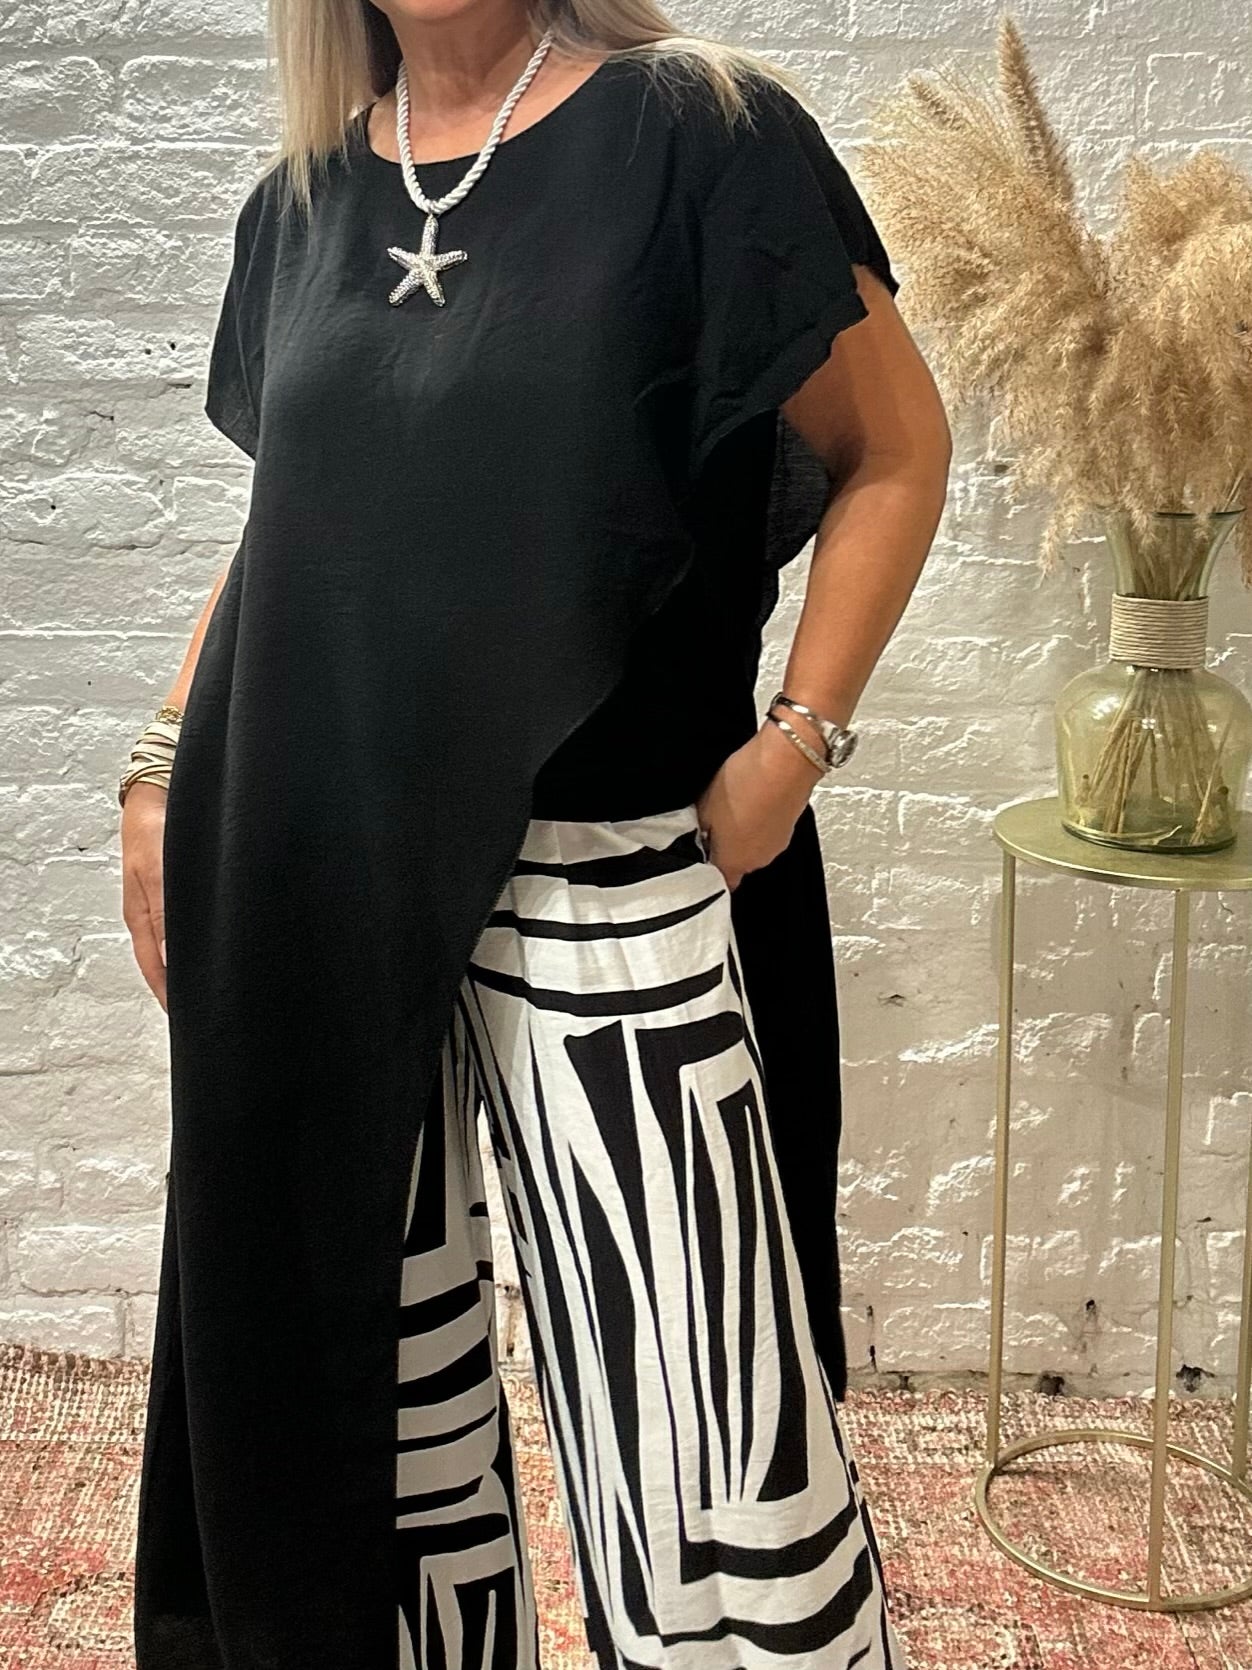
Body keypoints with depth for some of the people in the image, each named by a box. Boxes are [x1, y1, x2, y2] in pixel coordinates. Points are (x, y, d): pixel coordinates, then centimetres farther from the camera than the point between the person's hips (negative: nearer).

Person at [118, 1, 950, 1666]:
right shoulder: (302, 200, 11)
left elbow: (896, 451, -3)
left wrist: (795, 744, -12)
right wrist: (166, 770, 11)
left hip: (601, 868, -5)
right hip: (313, 866, 5)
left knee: (691, 1412, -2)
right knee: (329, 1344, 14)